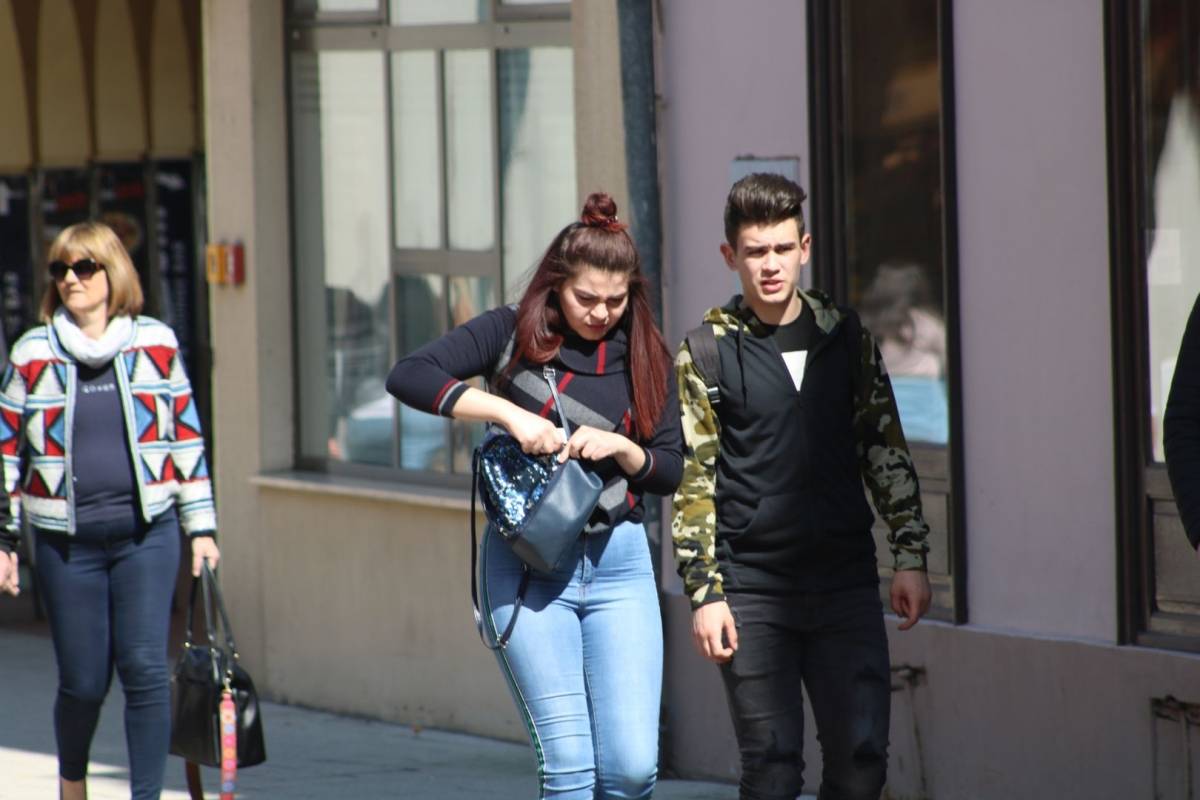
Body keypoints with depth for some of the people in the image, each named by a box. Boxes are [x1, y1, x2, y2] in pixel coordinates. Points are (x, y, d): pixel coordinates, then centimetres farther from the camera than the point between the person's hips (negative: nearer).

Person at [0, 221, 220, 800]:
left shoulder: (156, 345, 6)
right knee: (82, 681, 3)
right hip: (68, 541, 0)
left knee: (145, 668, -11)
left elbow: (186, 436, 11)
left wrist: (200, 528, 9)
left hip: (148, 534, 0)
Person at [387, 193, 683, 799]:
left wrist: (621, 447, -10)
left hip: (619, 562, 3)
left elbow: (670, 471, 11)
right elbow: (408, 376, -12)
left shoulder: (645, 357, 9)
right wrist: (508, 413, -21)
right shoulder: (514, 334, 0)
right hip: (527, 563, -3)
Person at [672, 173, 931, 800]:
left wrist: (910, 556, 6)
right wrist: (704, 592, -7)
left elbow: (887, 450, 13)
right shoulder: (707, 352, 0)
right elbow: (691, 480, -1)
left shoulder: (845, 337, 8)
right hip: (754, 593, -2)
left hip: (846, 583, 3)